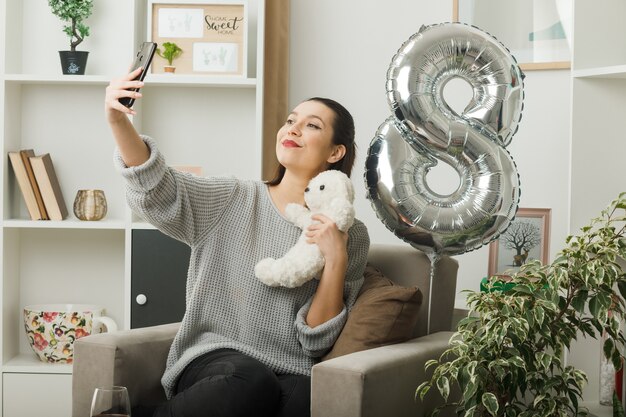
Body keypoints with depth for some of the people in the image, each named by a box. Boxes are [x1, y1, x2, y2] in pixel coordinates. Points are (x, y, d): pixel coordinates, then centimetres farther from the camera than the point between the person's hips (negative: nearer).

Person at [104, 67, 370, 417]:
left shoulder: (351, 236, 7)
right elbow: (157, 188, -11)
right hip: (214, 360, -1)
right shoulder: (234, 201, 8)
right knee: (250, 384, -37)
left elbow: (317, 344, 2)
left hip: (290, 373, 2)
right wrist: (118, 121, -25)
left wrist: (335, 261, -10)